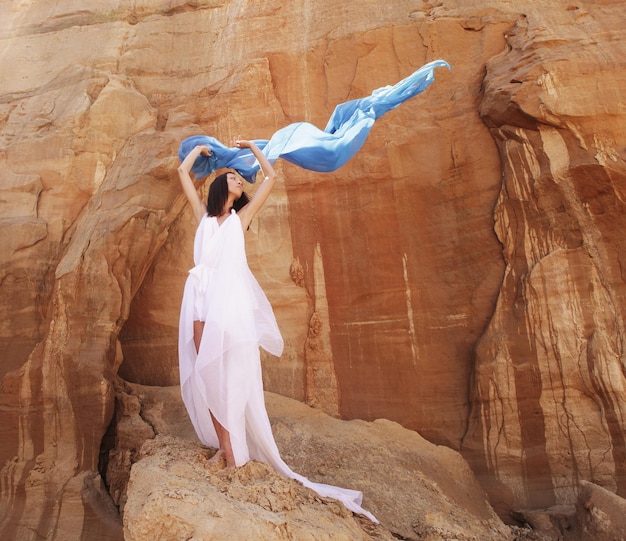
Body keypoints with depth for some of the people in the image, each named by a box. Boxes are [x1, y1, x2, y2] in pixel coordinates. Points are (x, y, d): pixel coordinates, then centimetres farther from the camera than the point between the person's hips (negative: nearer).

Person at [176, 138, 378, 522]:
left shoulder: (241, 216, 17)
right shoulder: (203, 214, 20)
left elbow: (271, 177, 18)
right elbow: (183, 172, 25)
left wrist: (251, 146, 29)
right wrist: (201, 148, 37)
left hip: (230, 296, -2)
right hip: (202, 294, 2)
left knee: (231, 372, -6)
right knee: (206, 372, 0)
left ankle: (236, 447, 0)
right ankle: (223, 444, 8)